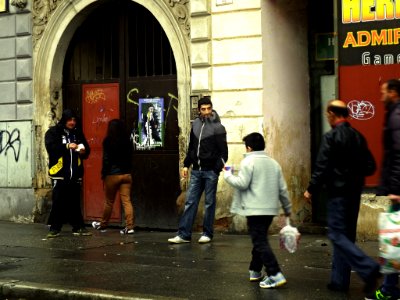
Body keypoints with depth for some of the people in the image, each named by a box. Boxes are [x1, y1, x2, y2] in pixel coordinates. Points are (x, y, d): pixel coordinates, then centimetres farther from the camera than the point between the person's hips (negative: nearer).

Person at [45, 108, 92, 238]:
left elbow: (87, 150, 17)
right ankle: (54, 228, 5)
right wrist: (67, 146, -24)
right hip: (59, 173, -3)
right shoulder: (53, 132, 2)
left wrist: (83, 151, -6)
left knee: (75, 202, 5)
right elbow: (50, 147, -14)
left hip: (75, 174, 3)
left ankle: (78, 227, 11)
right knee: (58, 202, -2)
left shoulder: (78, 133, 13)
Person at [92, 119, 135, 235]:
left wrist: (103, 173, -2)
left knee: (109, 202, 10)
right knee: (126, 200, 2)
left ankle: (103, 225, 25)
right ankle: (129, 226, -3)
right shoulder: (127, 141, 3)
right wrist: (128, 170, 14)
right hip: (126, 174, 3)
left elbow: (106, 159, -10)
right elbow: (130, 158, 7)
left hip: (112, 175, -3)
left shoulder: (108, 141, -9)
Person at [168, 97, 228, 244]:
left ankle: (207, 234, 13)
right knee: (190, 202, 3)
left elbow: (223, 151, -8)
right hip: (196, 170, 5)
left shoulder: (218, 127, -5)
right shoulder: (195, 124, 10)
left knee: (209, 203, 4)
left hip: (210, 171, -5)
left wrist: (218, 168, -18)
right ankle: (184, 234, 4)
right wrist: (186, 164, 12)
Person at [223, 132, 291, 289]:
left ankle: (275, 275, -16)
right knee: (260, 240, 20)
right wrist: (287, 208, 23)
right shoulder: (274, 163, 14)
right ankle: (255, 271, 27)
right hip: (270, 209, 7)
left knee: (260, 242, -7)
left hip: (255, 209, -7)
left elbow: (242, 183, -14)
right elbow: (282, 189, 14)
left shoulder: (249, 162, -7)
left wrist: (228, 175, 2)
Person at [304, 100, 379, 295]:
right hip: (354, 194, 8)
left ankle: (368, 268, -19)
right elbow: (370, 167, 10)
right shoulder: (358, 137, 9)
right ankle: (339, 280, 16)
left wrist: (311, 190, -5)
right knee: (346, 235, 12)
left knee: (337, 235, -5)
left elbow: (322, 167, -15)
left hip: (338, 193, -8)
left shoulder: (331, 137, -13)